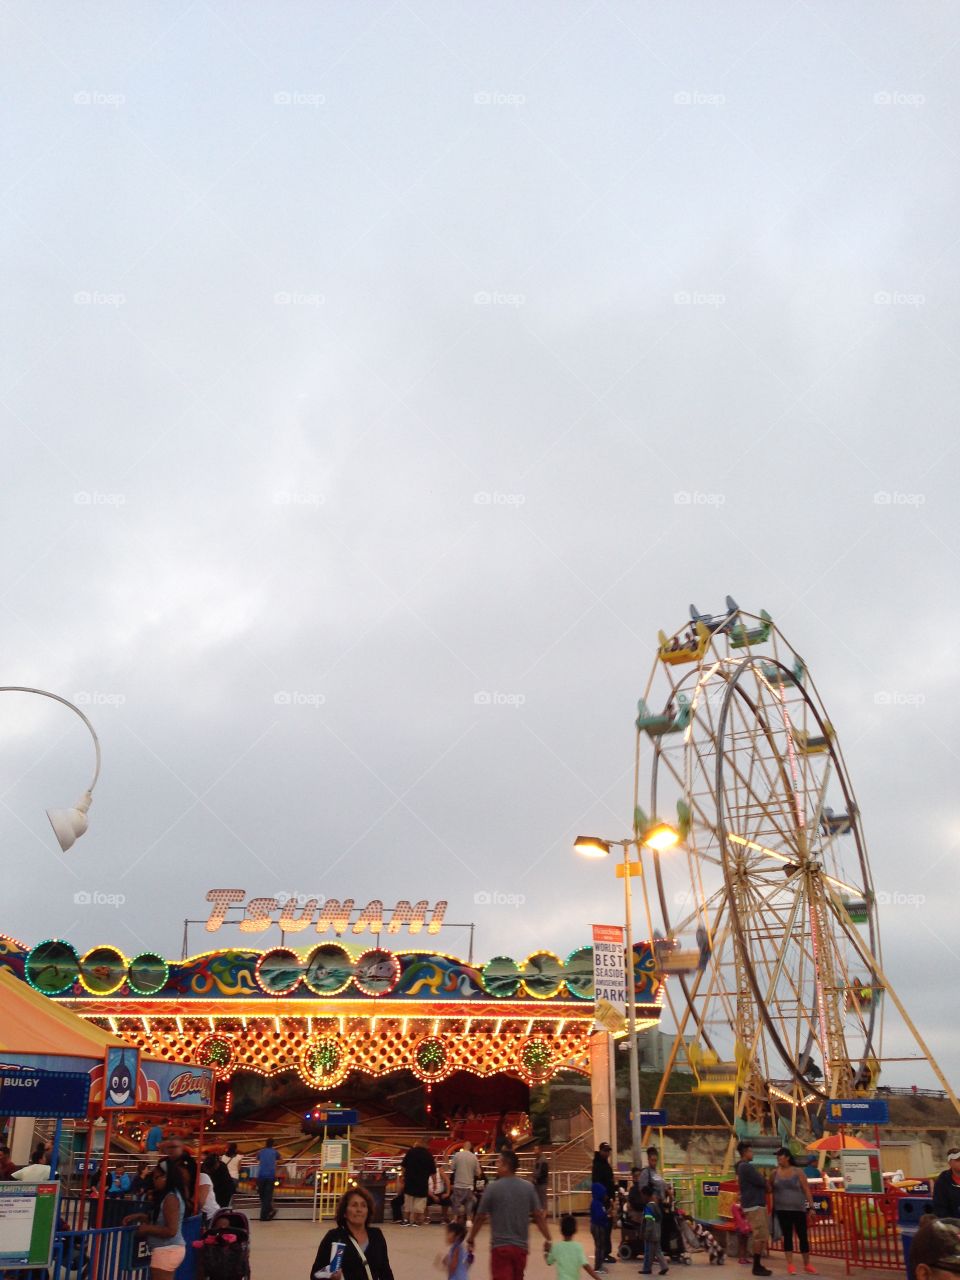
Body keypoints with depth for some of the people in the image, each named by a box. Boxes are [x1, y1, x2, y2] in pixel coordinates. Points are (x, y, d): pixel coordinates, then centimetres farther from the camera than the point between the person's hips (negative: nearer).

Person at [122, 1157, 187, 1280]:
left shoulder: (170, 1198, -20)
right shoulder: (169, 1196, 12)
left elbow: (171, 1230, -24)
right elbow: (159, 1219, 21)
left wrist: (147, 1229, -13)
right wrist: (138, 1216, 10)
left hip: (167, 1251, -11)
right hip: (169, 1249, 11)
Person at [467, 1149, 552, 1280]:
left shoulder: (493, 1188, -9)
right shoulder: (528, 1188, 1)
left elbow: (480, 1217, -3)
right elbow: (538, 1216, 1)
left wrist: (470, 1240, 9)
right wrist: (548, 1240, 8)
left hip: (500, 1246, -4)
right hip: (521, 1246, 4)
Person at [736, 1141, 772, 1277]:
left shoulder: (743, 1166, 17)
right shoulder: (746, 1167, -16)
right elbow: (761, 1182, -17)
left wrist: (762, 1181, 1)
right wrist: (763, 1178, 4)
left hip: (754, 1204, 10)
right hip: (754, 1205, -10)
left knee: (760, 1236, 12)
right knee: (760, 1236, -8)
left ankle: (758, 1264, 16)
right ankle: (757, 1267, -5)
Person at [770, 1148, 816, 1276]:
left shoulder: (798, 1172, -3)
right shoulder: (775, 1172, 4)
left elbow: (806, 1189, -4)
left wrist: (811, 1206, -10)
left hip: (798, 1209, -1)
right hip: (782, 1210, 2)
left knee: (803, 1236, 3)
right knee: (787, 1236, 3)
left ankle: (807, 1264, 16)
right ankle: (790, 1265, 7)